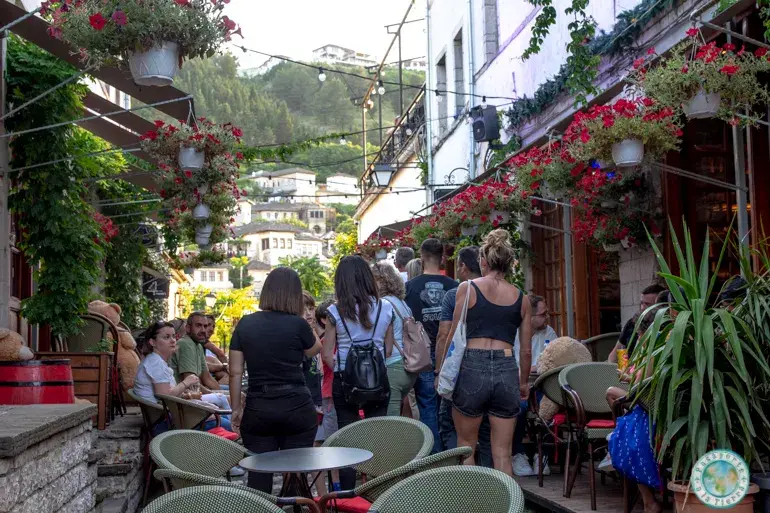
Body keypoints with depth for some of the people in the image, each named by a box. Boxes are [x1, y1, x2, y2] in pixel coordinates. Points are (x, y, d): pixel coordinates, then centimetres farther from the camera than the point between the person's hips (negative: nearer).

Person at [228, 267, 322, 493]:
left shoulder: (245, 324, 1)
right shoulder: (297, 324, -8)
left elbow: (235, 373, 2)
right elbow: (314, 350, 13)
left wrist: (236, 409, 10)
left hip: (257, 409, 2)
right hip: (297, 407, -2)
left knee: (258, 475, 8)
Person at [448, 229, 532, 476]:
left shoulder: (467, 288, 2)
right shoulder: (521, 298, 10)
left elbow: (454, 336, 2)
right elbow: (526, 349, 14)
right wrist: (524, 382, 28)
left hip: (472, 367, -2)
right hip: (507, 370, 2)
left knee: (466, 446, 15)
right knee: (502, 454, 9)